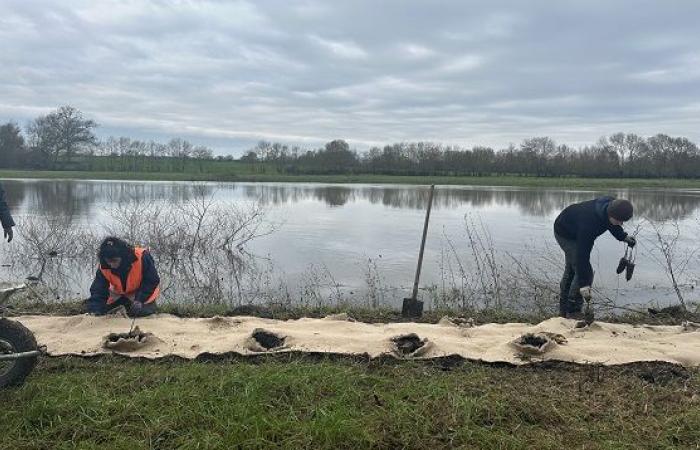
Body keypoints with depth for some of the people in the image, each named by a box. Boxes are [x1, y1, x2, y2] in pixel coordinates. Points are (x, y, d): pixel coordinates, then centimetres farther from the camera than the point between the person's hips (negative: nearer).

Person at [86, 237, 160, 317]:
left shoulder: (142, 257, -35)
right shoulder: (103, 268, -24)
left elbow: (152, 281, -25)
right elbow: (98, 291, -18)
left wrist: (140, 300, -32)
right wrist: (94, 310, -34)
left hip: (143, 293, -4)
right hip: (119, 295, 4)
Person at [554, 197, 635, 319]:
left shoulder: (611, 205, -20)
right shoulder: (589, 222, -42)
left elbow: (610, 223, 8)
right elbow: (582, 254, -40)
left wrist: (623, 237, 0)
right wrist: (583, 284, -39)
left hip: (575, 231, 9)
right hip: (565, 234, -9)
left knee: (571, 269, 16)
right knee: (586, 272, -14)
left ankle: (564, 309, 28)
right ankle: (573, 311, -4)